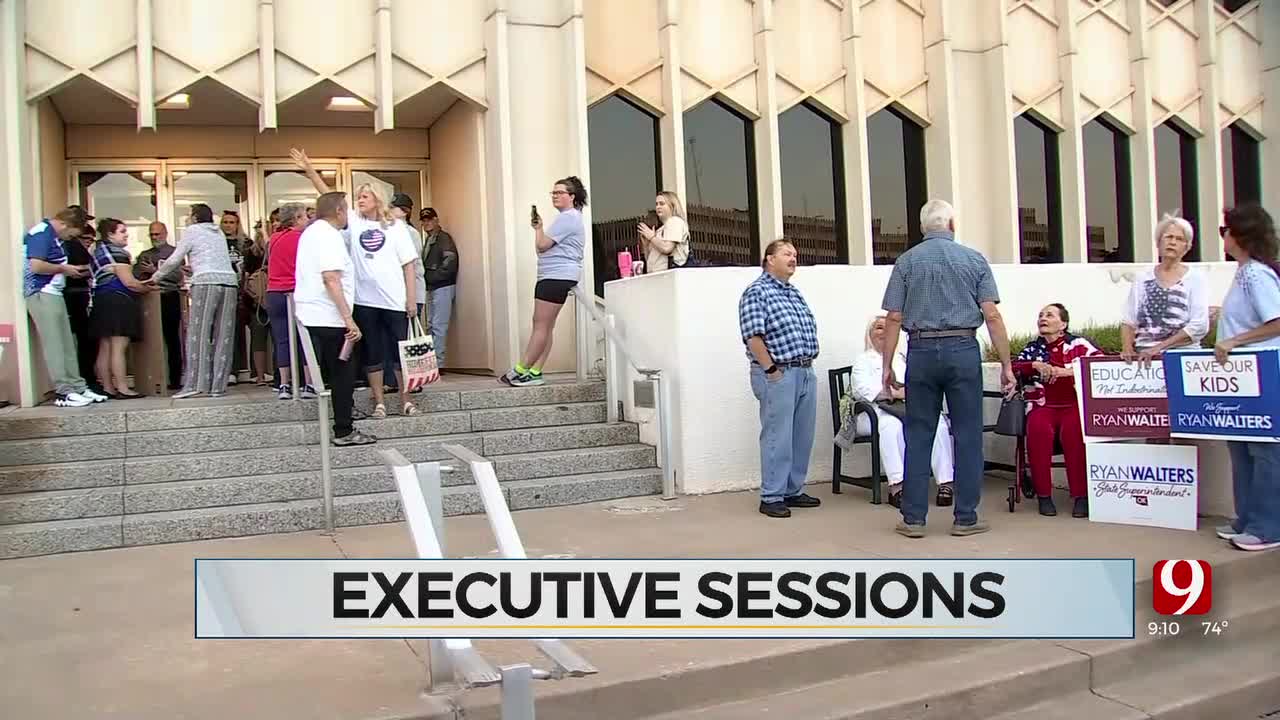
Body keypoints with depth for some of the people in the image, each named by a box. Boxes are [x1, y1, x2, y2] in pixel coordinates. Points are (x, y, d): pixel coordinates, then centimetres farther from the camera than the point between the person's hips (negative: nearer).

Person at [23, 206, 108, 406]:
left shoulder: (53, 235, 16)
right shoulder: (41, 233, -13)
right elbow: (37, 266, -22)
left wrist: (73, 271, 7)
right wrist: (64, 269, -9)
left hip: (53, 294, 9)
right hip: (42, 294, -9)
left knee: (67, 345, 9)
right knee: (54, 345, -7)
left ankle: (77, 387, 13)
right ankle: (64, 393, -5)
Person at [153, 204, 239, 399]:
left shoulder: (192, 231, 10)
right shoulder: (219, 233, 26)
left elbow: (174, 260, 11)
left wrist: (156, 278, 25)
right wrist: (192, 269, 43)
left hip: (206, 282, -5)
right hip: (229, 282, 5)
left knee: (198, 335, -4)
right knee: (223, 336, 2)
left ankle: (194, 384, -10)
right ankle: (218, 386, 1)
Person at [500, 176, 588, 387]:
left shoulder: (567, 218, -11)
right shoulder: (570, 217, 25)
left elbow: (542, 245, -15)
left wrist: (538, 228, 0)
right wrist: (539, 228, 16)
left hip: (557, 277, -12)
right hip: (557, 277, 12)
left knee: (541, 326, -10)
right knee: (545, 327, 7)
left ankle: (520, 371, -10)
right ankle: (534, 372, 6)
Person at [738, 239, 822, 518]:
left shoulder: (794, 292, 18)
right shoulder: (757, 292, -8)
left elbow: (810, 330, 22)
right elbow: (753, 337, -16)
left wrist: (808, 363, 12)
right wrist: (771, 370, -16)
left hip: (806, 372, 8)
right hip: (778, 375, -8)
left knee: (803, 437, 12)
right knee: (778, 438, -4)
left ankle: (793, 491, 23)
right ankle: (771, 498, 4)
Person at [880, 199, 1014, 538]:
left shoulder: (907, 261, 5)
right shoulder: (974, 259, 4)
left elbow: (894, 318, 0)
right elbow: (992, 315, -3)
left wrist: (887, 366, 5)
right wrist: (1006, 364, 0)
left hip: (922, 351, 1)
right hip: (963, 350, -1)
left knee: (918, 437, 5)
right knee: (967, 436, 5)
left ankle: (913, 518, 7)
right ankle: (966, 518, 8)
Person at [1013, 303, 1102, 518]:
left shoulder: (1079, 344, 9)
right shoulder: (1032, 349, 17)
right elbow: (1012, 369, 4)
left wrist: (1069, 371, -16)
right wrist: (1035, 365, -13)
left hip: (1075, 404, -2)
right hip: (1042, 406, 2)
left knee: (1073, 430, -35)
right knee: (1039, 429, -32)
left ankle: (1081, 495, -27)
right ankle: (1044, 495, -23)